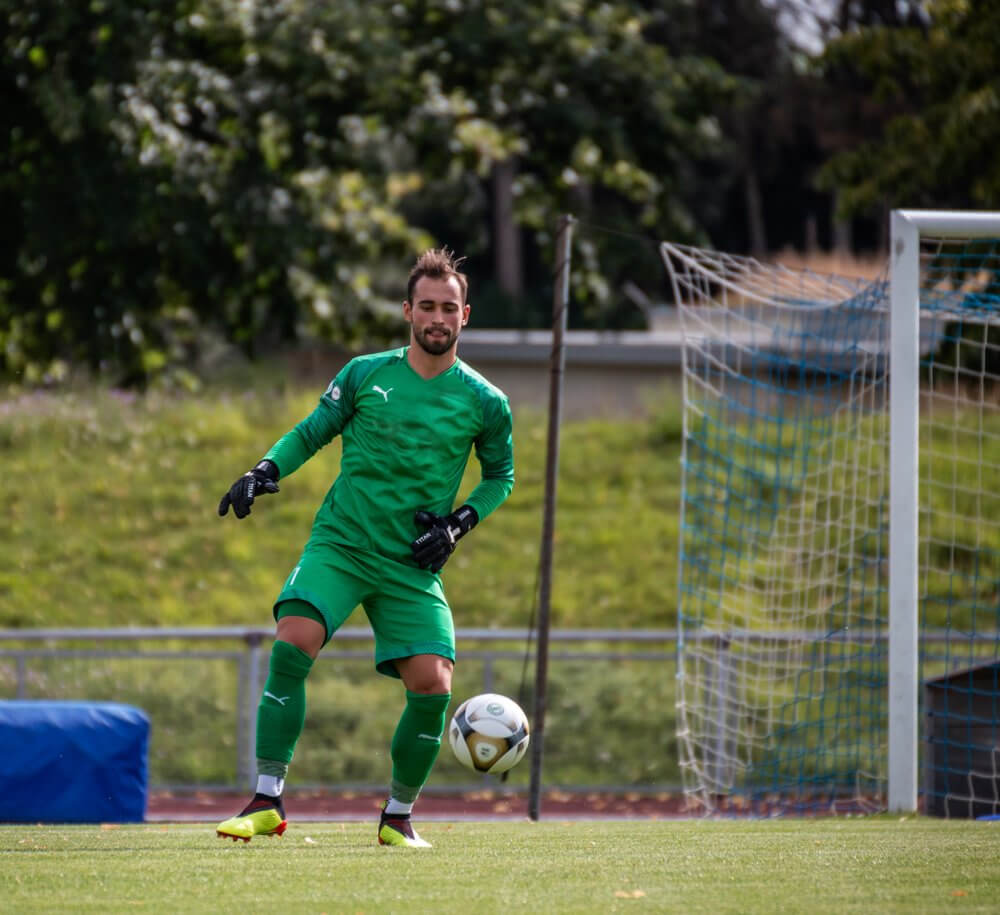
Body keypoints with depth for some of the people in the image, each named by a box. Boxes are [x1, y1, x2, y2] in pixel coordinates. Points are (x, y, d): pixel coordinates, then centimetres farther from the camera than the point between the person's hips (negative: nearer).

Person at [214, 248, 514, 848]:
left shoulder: (485, 404, 2)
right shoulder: (365, 375, 3)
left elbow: (501, 477, 16)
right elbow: (312, 432, 13)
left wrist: (459, 523, 0)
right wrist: (265, 472, -4)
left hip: (413, 567, 1)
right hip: (339, 544, -1)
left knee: (433, 685, -12)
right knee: (293, 643, -24)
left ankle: (398, 816, 12)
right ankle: (269, 801, -18)